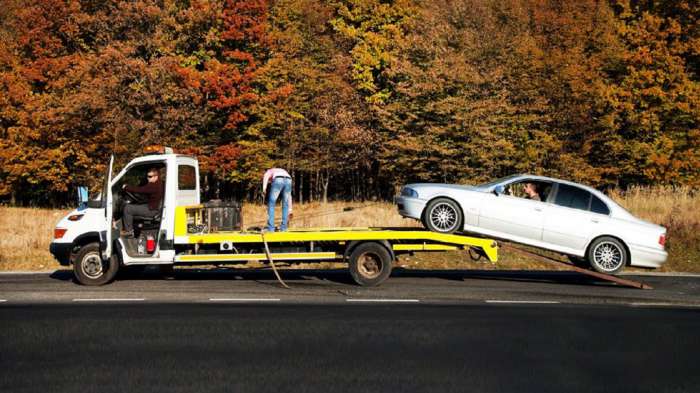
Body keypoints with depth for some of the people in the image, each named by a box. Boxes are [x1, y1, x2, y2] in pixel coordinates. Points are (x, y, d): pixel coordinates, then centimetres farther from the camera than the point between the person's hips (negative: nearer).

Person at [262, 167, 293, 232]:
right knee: (285, 205, 19)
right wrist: (290, 210, 43)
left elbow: (266, 176, 6)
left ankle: (271, 228, 3)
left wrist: (264, 187, -8)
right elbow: (289, 196, 41)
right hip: (288, 181, 4)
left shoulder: (269, 171, 37)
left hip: (278, 181, -4)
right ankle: (283, 228, 16)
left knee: (271, 204, 8)